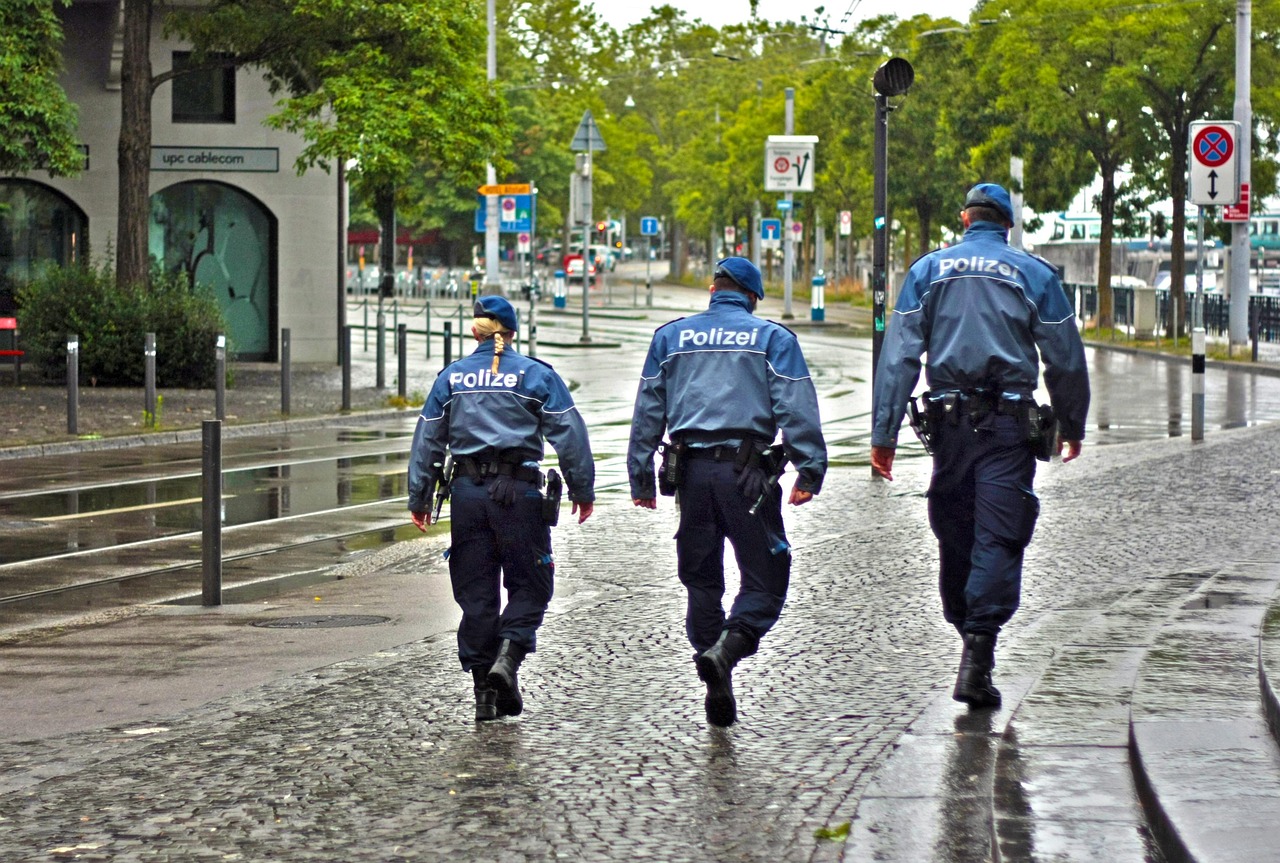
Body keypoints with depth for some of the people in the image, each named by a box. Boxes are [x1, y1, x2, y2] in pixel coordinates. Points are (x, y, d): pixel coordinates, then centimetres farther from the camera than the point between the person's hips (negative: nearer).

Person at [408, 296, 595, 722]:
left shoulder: (452, 377, 9)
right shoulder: (535, 375, 2)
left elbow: (428, 439, 10)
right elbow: (568, 433, -2)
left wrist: (419, 496, 15)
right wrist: (583, 489, 4)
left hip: (467, 492, 3)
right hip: (517, 491, -3)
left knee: (475, 592, 8)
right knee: (528, 584, 7)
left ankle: (483, 687, 7)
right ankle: (508, 656, -17)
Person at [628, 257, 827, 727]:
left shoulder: (670, 337, 15)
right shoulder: (773, 338, 7)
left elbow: (647, 411, 13)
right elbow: (797, 410, -2)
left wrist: (641, 478, 15)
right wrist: (809, 472, -5)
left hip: (691, 470, 3)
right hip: (747, 471, -3)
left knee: (702, 581, 11)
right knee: (765, 578, 0)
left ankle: (719, 690, 8)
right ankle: (727, 649, -26)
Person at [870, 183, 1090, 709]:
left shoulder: (929, 270, 9)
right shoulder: (1034, 274, 6)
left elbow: (899, 355, 1)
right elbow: (1066, 360, 7)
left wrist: (884, 433, -1)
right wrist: (1072, 426, 20)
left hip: (949, 423, 2)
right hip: (1009, 425, -2)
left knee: (954, 535, 14)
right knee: (998, 540, -6)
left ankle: (966, 633, 24)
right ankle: (977, 658, -16)